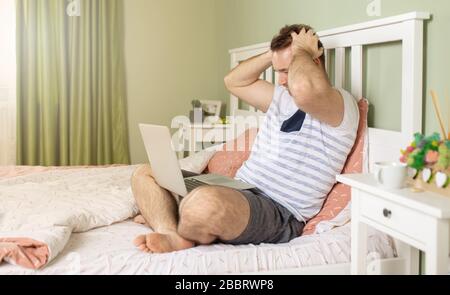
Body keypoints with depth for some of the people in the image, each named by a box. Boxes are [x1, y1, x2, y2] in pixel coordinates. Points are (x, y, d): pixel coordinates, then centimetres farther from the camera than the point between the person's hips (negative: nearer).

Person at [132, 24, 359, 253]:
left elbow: (303, 88, -31)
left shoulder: (340, 104, -8)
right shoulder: (282, 96, 22)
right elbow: (234, 82, 26)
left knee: (204, 204, -42)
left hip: (279, 212, -10)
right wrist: (274, 54, 14)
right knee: (145, 174, 4)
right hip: (236, 190, 10)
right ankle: (170, 234, -24)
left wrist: (302, 51, -9)